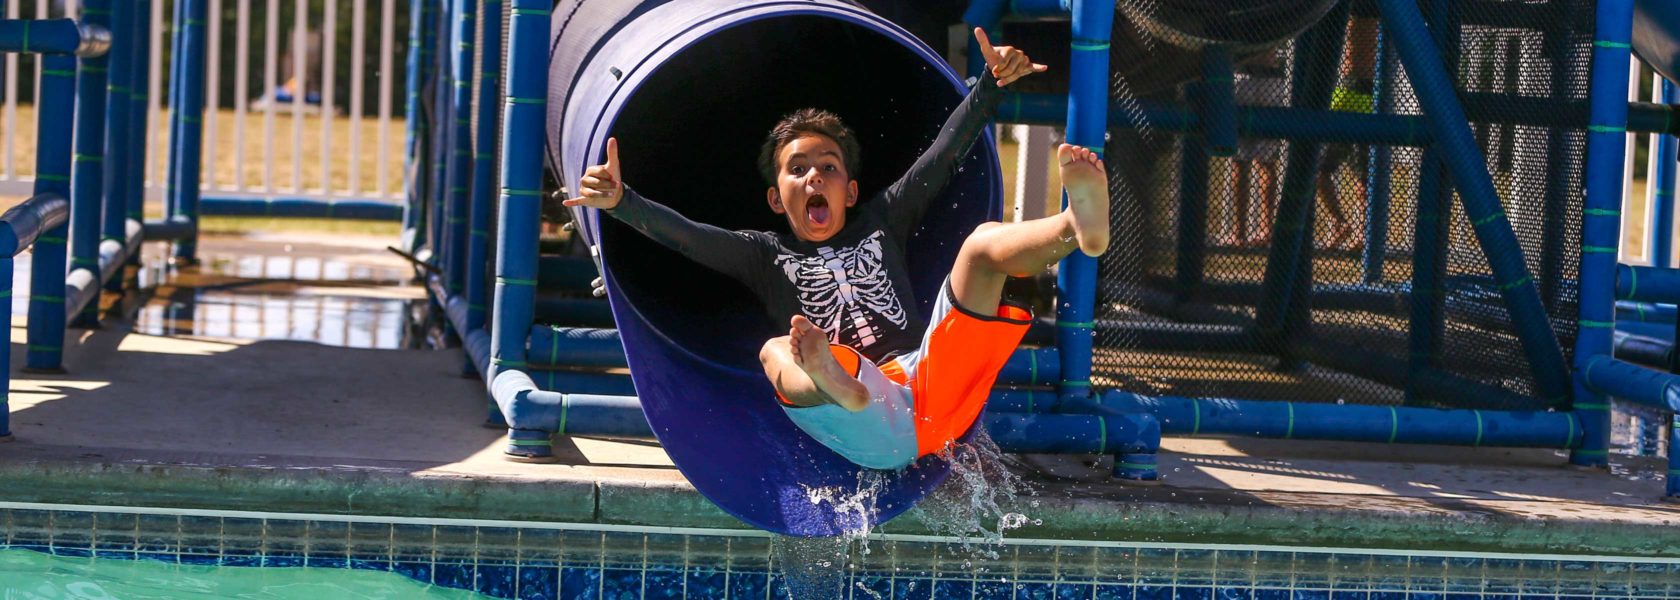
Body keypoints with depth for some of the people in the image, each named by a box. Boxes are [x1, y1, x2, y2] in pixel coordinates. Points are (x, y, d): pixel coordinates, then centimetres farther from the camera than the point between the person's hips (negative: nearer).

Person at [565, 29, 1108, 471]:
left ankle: (1080, 227, -44)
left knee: (984, 243, -9)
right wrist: (621, 201, -6)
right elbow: (682, 235, 9)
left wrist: (993, 84, 19)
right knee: (776, 352, -32)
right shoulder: (766, 254, 24)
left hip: (932, 385, 2)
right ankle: (837, 390, -71)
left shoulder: (880, 222, 30)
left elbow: (944, 155, 26)